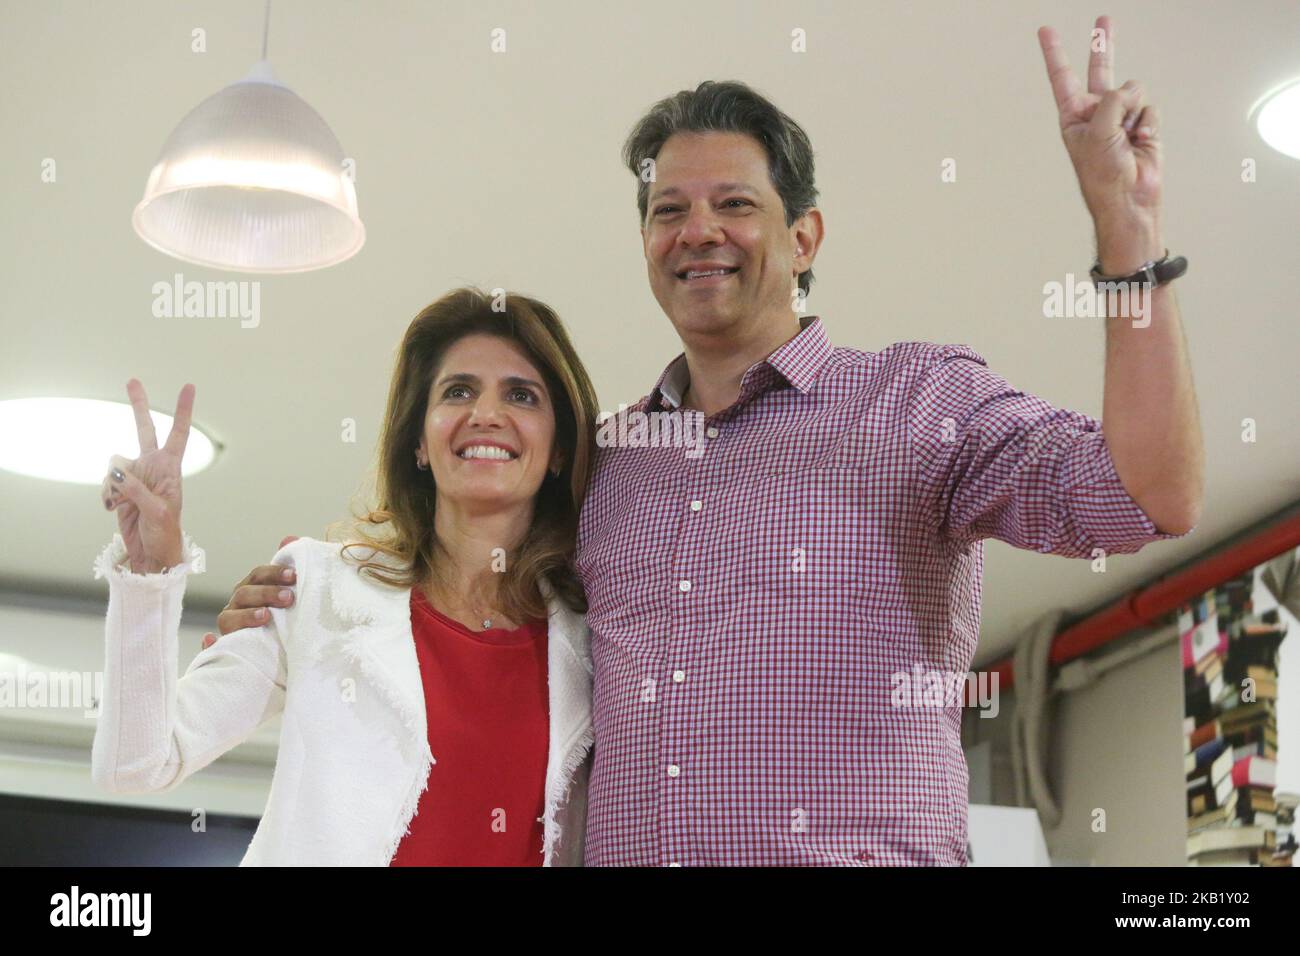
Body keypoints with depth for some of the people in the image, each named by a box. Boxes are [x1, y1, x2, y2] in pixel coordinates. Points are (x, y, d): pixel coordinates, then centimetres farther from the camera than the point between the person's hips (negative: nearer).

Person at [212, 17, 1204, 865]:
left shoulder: (920, 400, 5)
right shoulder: (604, 461, 17)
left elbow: (1149, 498, -8)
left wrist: (1125, 219, -11)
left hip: (861, 853, -3)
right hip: (618, 850, 4)